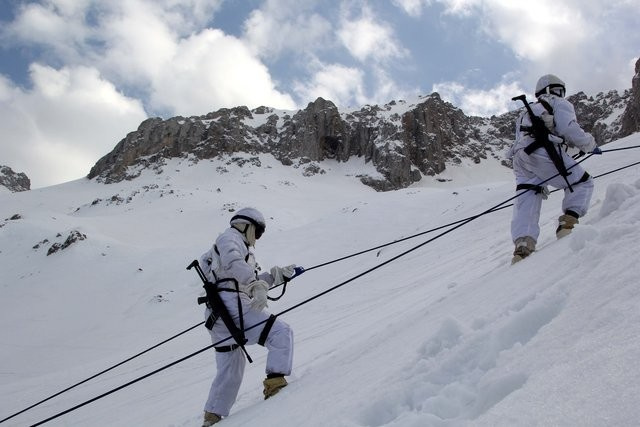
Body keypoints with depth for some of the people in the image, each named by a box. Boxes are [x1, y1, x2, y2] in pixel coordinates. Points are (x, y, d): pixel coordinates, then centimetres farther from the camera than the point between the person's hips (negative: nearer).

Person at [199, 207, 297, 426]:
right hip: (231, 305, -11)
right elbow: (234, 264, -20)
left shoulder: (240, 248, 33)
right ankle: (275, 383, -24)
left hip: (218, 315, 11)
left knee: (230, 371, 18)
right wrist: (257, 286, -32)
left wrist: (279, 274, 24)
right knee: (281, 333, -14)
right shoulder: (230, 236, 2)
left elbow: (249, 281, 32)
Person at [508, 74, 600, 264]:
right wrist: (591, 145, 18)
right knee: (582, 183, 9)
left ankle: (522, 246, -20)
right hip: (542, 152, -6)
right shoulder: (560, 104, 16)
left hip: (519, 157, 7)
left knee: (526, 203, -1)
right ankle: (567, 224, -7)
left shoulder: (529, 111, 38)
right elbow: (572, 132, 1)